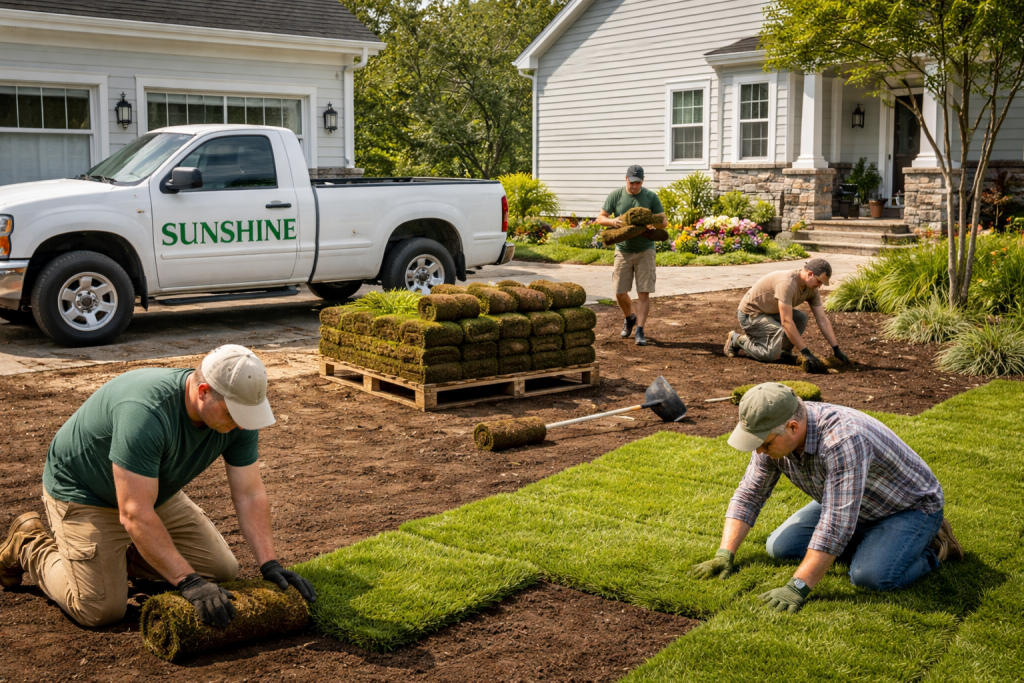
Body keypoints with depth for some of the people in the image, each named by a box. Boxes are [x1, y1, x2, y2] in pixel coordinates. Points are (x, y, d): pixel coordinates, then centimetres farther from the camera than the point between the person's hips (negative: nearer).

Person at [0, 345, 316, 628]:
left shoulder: (238, 414, -18)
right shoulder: (145, 412, -40)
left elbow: (250, 494, -12)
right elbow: (135, 514, -39)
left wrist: (269, 564, -21)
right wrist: (188, 582, -40)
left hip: (154, 492, 7)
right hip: (83, 493, -7)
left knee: (222, 570, 2)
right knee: (100, 609, -16)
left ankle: (117, 551, 19)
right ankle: (30, 546, 11)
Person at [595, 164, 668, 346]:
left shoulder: (651, 197, 0)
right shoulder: (615, 196, 0)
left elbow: (664, 222, 0)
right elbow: (600, 218, 2)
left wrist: (655, 223, -24)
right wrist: (612, 221, -20)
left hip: (645, 251, -1)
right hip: (623, 250, 1)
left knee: (644, 293, -6)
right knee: (620, 292, 4)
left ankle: (639, 332, -3)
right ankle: (629, 318, 33)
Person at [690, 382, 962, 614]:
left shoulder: (842, 441, -40)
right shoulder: (773, 434, -15)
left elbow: (836, 525, -42)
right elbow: (748, 495, -5)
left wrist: (798, 587, -41)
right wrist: (725, 553, -14)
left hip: (911, 506, -7)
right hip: (851, 505, 8)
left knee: (870, 576, -30)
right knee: (779, 547, -4)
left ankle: (930, 547, 0)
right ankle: (871, 542, 10)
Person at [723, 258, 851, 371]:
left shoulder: (811, 289, -6)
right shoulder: (787, 283, -33)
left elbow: (822, 320, -3)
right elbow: (786, 322, -36)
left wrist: (836, 349, -9)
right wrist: (805, 352, -36)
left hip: (771, 312, 8)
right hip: (750, 314, -8)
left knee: (801, 318, -12)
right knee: (772, 355, -21)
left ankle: (784, 352, -1)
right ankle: (737, 340, 0)